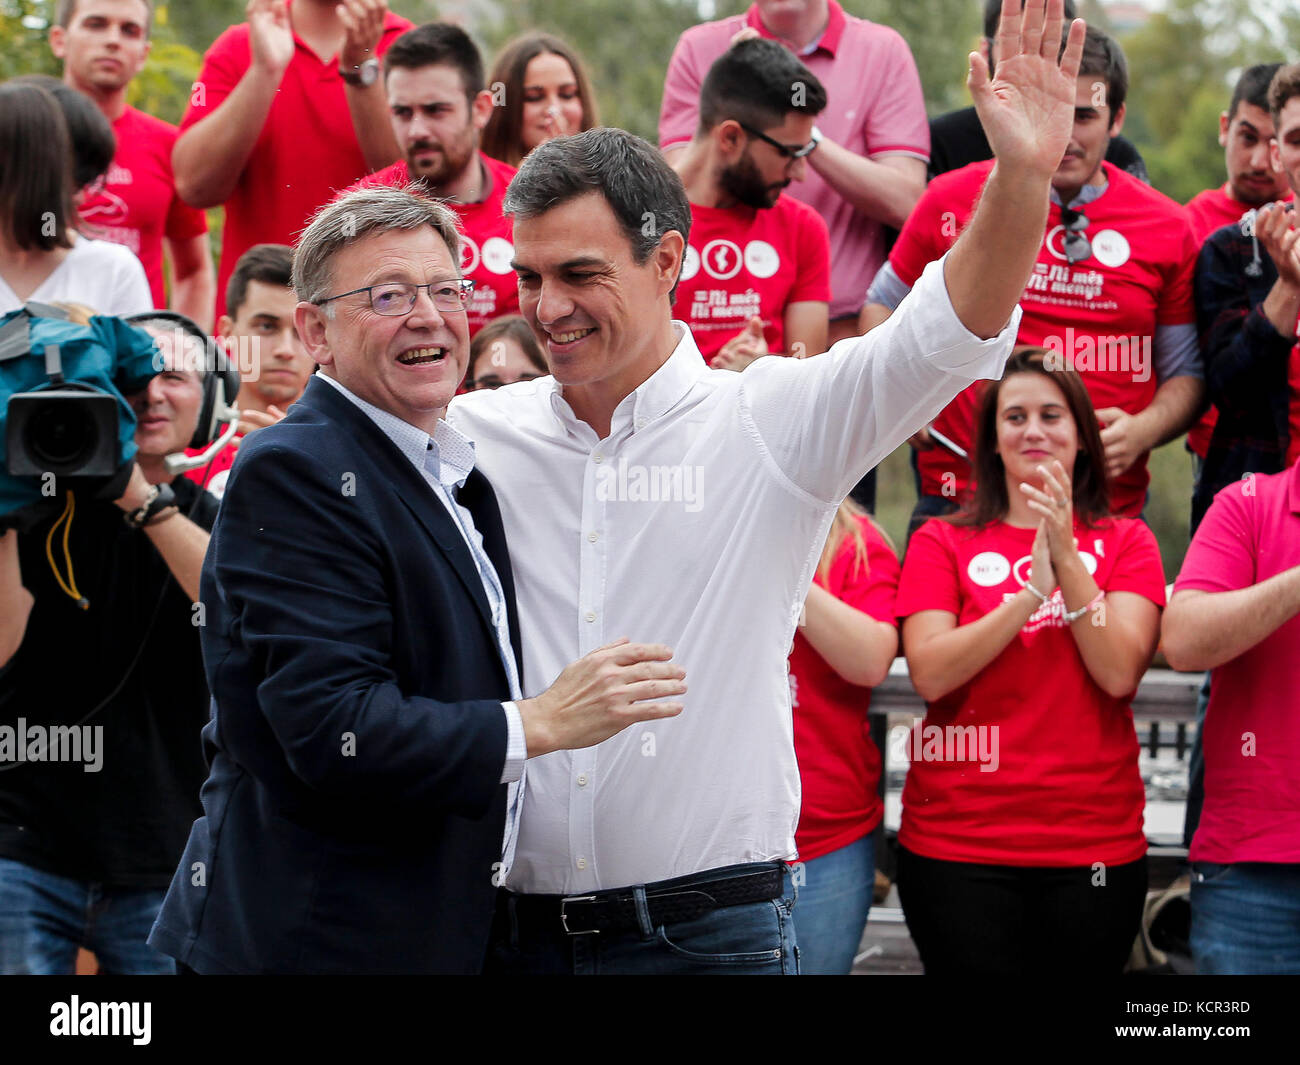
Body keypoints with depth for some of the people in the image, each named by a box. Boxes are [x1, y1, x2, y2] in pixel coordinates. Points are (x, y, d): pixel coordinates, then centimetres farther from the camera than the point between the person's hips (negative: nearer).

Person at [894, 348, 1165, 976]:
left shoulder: (1125, 542, 8)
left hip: (1096, 845, 1)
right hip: (958, 846, -1)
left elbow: (1120, 673, -7)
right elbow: (930, 675, -8)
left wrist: (1067, 558, -14)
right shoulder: (941, 543, 6)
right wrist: (1031, 593, -16)